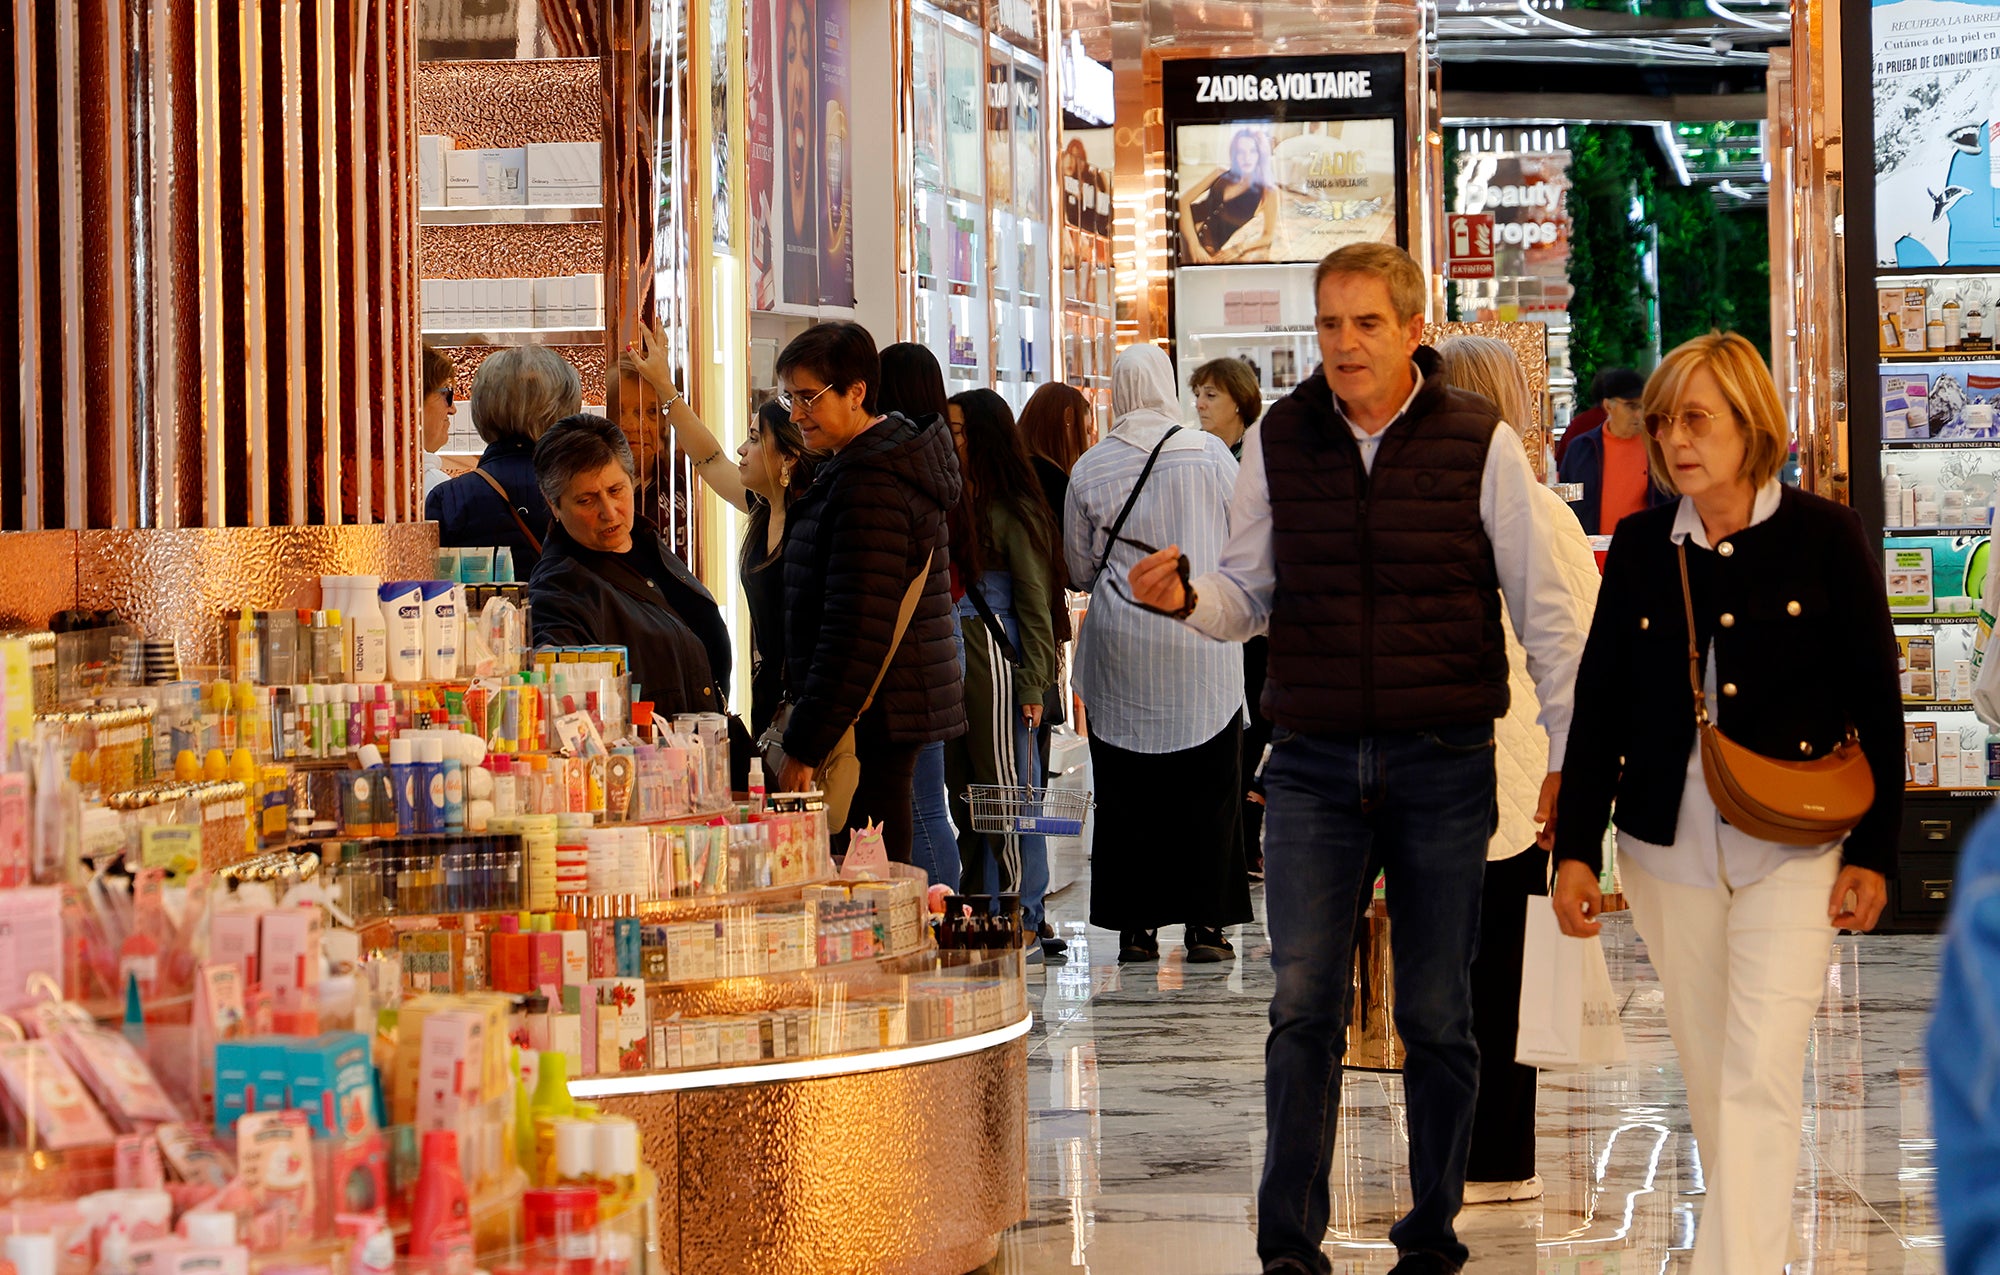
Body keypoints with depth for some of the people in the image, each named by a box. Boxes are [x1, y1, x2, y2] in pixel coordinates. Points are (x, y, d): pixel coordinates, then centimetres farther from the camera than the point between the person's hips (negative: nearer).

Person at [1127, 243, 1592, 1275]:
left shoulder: (1479, 443, -3)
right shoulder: (1278, 441, 4)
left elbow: (1544, 609, 1)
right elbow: (1251, 597, 12)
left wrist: (1568, 754, -4)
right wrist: (1187, 600, -11)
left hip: (1444, 764, -1)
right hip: (1314, 763, 1)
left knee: (1436, 1016, 6)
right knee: (1304, 1005, -6)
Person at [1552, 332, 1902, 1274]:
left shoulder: (1824, 537, -3)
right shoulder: (1641, 545, 5)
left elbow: (1877, 703, 0)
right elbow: (1599, 703, 7)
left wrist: (1873, 851, -3)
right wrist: (1575, 850, 3)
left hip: (1791, 846, -4)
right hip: (1669, 844, 4)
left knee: (1761, 1074, -12)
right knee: (1706, 1071, 11)